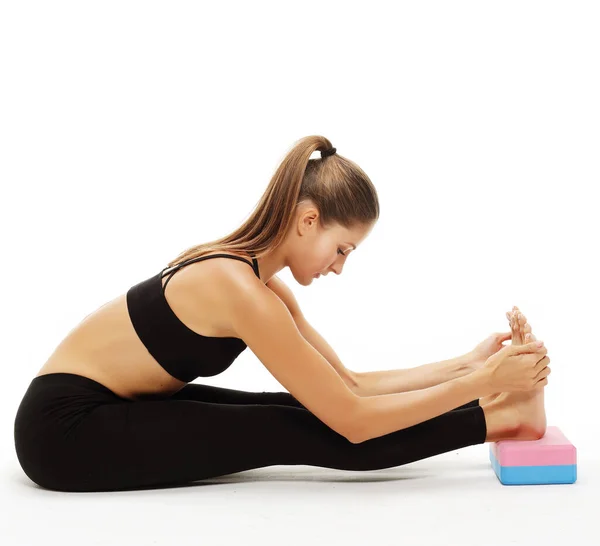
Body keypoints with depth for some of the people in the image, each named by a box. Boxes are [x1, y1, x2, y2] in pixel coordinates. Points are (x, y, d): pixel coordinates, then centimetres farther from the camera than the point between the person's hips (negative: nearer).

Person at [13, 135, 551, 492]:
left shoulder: (262, 282, 2)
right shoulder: (242, 291, -27)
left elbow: (349, 386, 3)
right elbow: (353, 422, -24)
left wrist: (467, 366, 0)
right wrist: (480, 382, -20)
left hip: (109, 407, 8)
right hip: (64, 429, -8)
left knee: (314, 411, 0)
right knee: (297, 434, -14)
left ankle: (488, 412, 3)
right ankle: (498, 419, -9)